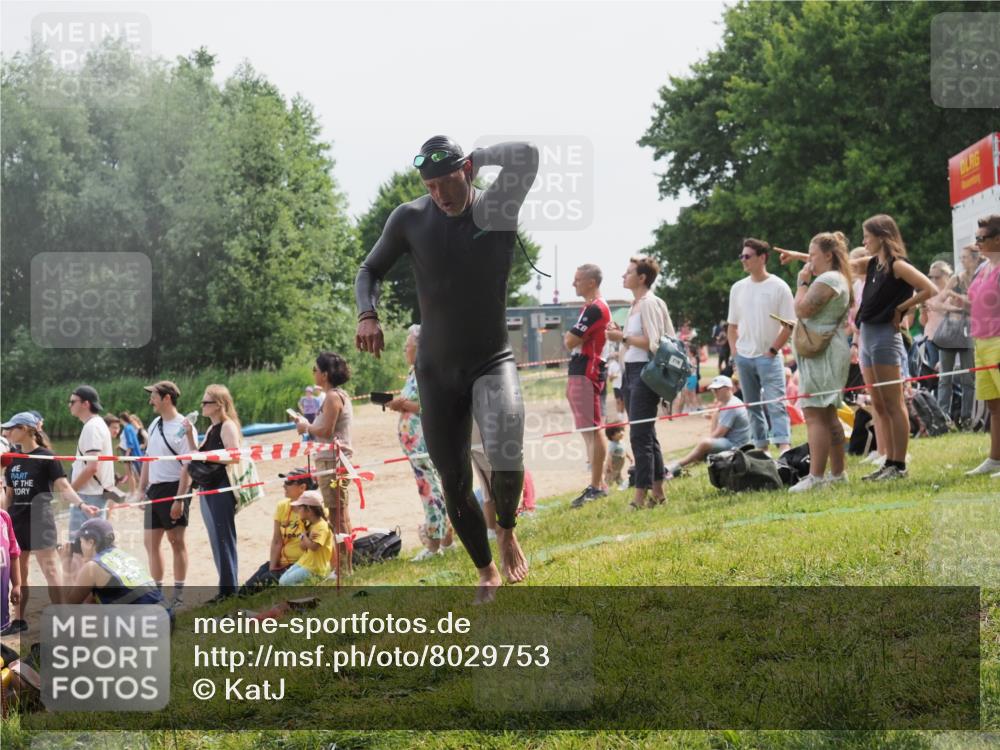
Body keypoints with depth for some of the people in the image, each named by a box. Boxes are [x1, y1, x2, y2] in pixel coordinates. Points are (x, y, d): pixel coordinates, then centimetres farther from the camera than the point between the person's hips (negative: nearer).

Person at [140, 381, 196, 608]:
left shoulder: (183, 427, -12)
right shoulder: (155, 424, 13)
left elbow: (188, 466, -16)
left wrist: (179, 499, -20)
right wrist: (142, 489, 14)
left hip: (174, 489, -8)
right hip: (154, 490, 8)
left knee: (177, 541, -1)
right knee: (151, 541, 8)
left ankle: (179, 594, 4)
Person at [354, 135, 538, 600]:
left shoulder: (497, 208, -12)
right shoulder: (410, 219, -6)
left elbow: (526, 155, -32)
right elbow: (371, 270, 8)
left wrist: (477, 157, -16)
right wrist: (366, 314, -11)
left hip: (492, 361, -3)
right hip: (436, 370, 3)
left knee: (506, 456, -29)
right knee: (454, 483, 6)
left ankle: (507, 532, 2)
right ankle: (486, 573, 29)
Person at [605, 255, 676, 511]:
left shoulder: (650, 304, -12)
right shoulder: (635, 304, 16)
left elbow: (652, 343, -18)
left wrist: (623, 337, -15)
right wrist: (620, 334, 8)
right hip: (631, 371, 10)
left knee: (640, 435, -11)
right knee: (646, 434, 12)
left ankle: (641, 495, -11)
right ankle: (657, 492, 18)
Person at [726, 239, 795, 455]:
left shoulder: (778, 287, -6)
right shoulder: (738, 288, 9)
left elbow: (790, 325, -7)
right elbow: (732, 326, 16)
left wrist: (772, 351, -11)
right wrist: (735, 352, 6)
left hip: (769, 357, -6)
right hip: (744, 357, 6)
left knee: (775, 403, -15)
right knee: (752, 405, 10)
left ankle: (783, 447, -22)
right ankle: (761, 447, 17)